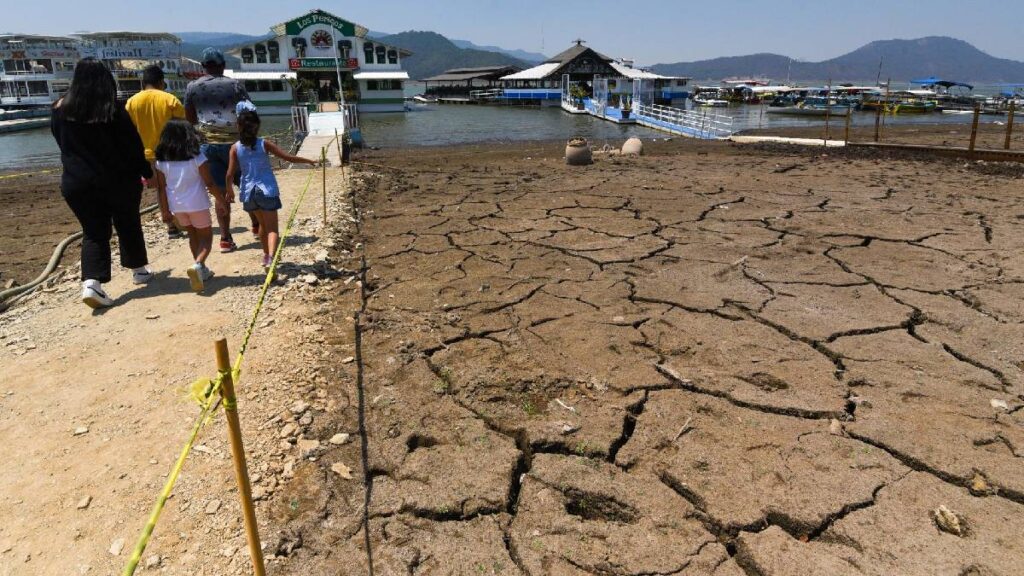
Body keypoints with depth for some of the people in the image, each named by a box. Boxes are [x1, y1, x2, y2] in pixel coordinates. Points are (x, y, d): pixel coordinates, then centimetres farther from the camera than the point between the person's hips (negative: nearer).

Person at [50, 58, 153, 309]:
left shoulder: (61, 110, 0)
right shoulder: (114, 111, -10)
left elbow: (62, 143, 12)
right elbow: (133, 145, -7)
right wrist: (146, 172, 5)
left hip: (77, 183, 2)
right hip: (119, 180, -2)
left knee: (93, 232, 5)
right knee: (128, 225, 16)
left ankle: (91, 283, -12)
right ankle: (139, 270, 29)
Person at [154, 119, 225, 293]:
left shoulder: (161, 161, 1)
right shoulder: (197, 158, -10)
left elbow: (161, 188, 3)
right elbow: (210, 184, -9)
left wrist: (165, 210, 11)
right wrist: (222, 200, 3)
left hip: (176, 206, 4)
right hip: (197, 204, -4)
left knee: (193, 235, 21)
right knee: (206, 236, 7)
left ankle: (202, 270, 24)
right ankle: (198, 265, -19)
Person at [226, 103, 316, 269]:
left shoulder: (235, 148, -1)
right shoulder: (264, 144, -6)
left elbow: (230, 174, -4)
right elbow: (287, 157, -7)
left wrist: (229, 190, 12)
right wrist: (308, 161, 6)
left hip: (249, 192, 3)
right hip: (267, 190, -3)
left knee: (263, 224, 24)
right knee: (272, 227, -4)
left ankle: (266, 255, 38)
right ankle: (270, 258, -26)